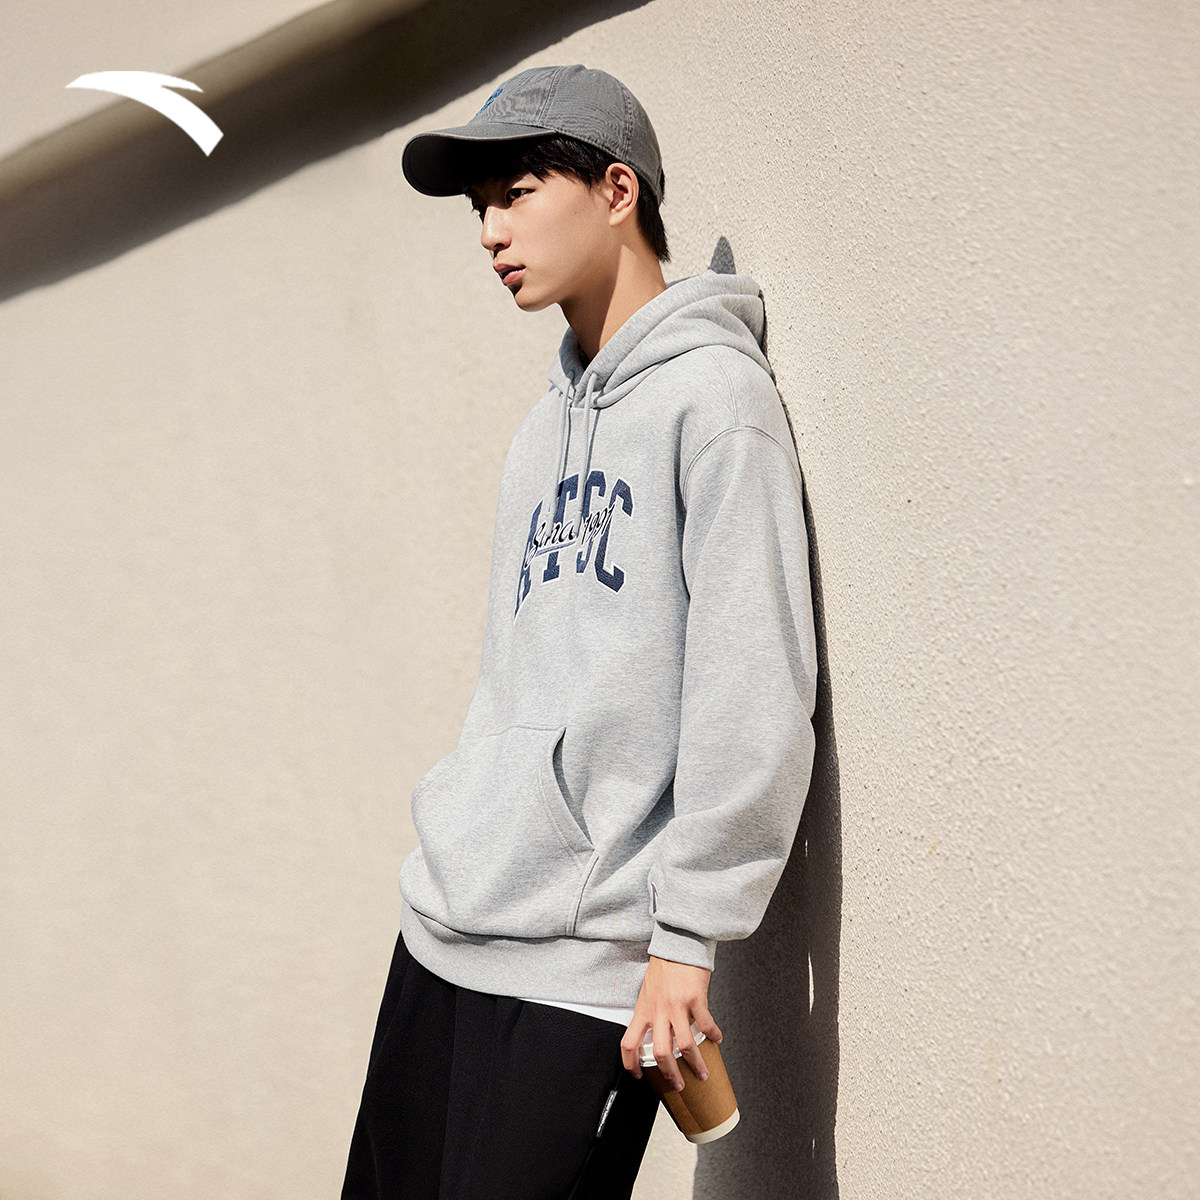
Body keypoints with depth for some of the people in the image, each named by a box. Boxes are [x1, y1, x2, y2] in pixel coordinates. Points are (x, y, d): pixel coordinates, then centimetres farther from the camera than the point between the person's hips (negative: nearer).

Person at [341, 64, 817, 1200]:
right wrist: (460, 847, 18)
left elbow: (752, 696, -15)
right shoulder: (543, 428, 17)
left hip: (582, 969, -8)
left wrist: (688, 933, -17)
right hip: (442, 932, 8)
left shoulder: (712, 393, -9)